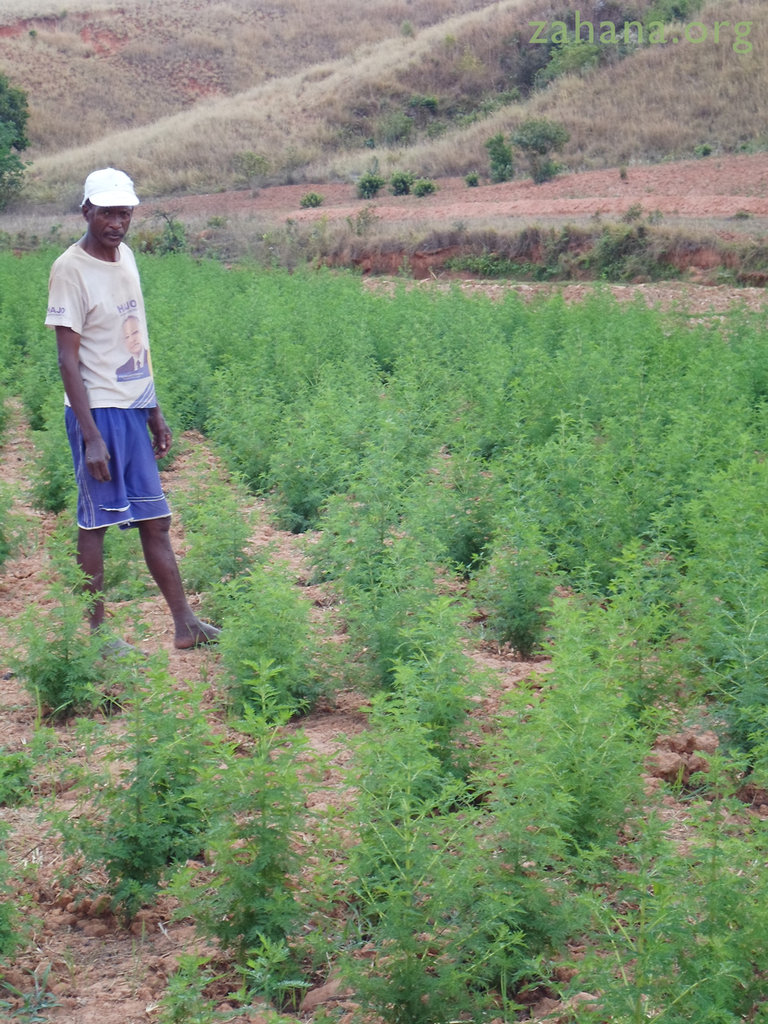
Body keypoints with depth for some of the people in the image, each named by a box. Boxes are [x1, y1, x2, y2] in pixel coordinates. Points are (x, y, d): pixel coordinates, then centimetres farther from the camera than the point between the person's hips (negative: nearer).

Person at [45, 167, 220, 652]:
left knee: (155, 520, 10)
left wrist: (155, 412, 18)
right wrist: (90, 434, -19)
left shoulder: (126, 257, 12)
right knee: (96, 521, -1)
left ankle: (186, 625, 15)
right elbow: (68, 360, -14)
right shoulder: (71, 270, -11)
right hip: (98, 411, -8)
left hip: (134, 409, 8)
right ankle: (97, 631, 7)